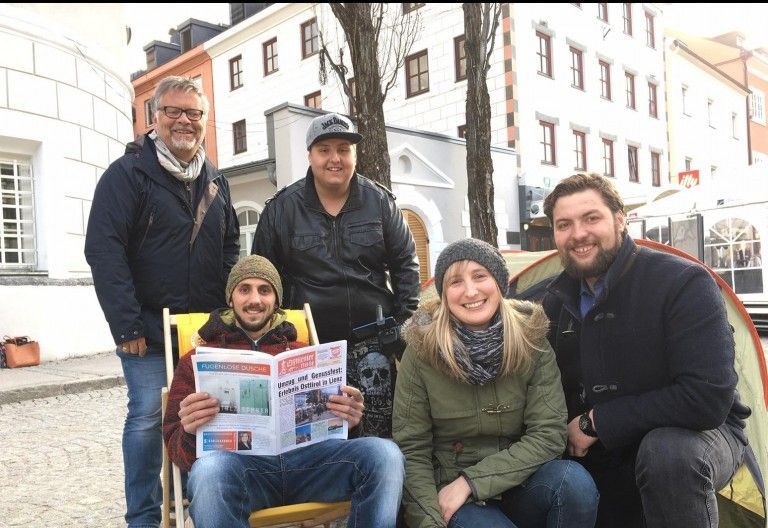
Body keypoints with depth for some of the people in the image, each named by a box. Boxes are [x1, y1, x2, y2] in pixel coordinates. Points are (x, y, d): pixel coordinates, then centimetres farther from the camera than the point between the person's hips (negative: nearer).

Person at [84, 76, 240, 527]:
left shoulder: (215, 181, 12)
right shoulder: (128, 173, -6)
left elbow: (231, 249, 18)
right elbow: (104, 250, -13)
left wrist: (226, 311, 7)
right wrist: (126, 324, -17)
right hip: (148, 328, -5)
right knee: (148, 417, -3)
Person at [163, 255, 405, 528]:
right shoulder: (197, 361, 19)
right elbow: (176, 447, 12)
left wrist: (346, 416, -7)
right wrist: (190, 431, -13)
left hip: (306, 455, 2)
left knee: (384, 452, -25)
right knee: (209, 469, -38)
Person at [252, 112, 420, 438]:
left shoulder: (380, 201, 5)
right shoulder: (282, 208, 3)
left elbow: (405, 264, 9)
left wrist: (405, 323, 2)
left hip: (372, 346, 1)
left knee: (378, 434, 4)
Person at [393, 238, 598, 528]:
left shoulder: (531, 339, -8)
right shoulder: (422, 351, -12)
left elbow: (548, 434, -12)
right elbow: (412, 450, -8)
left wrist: (470, 482, -18)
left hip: (517, 486, 3)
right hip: (451, 495, -3)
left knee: (575, 481, -26)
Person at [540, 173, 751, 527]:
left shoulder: (683, 282, -20)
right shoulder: (556, 301, -1)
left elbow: (708, 397, -28)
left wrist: (597, 422, -23)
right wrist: (571, 433, -11)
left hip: (692, 434, -5)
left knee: (669, 452, -37)